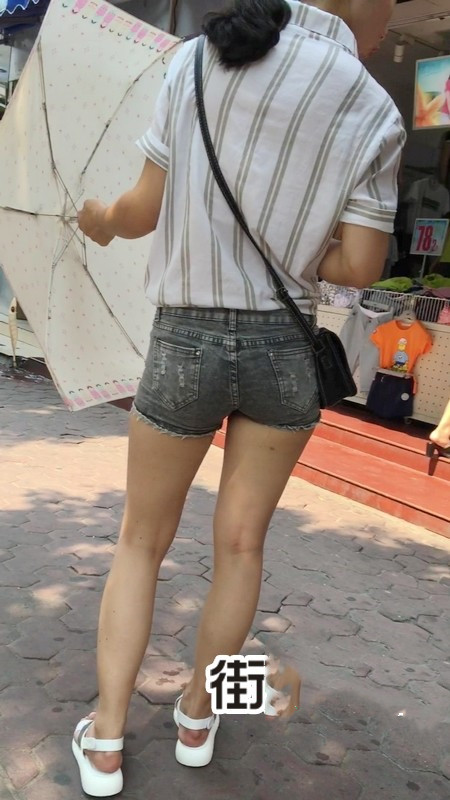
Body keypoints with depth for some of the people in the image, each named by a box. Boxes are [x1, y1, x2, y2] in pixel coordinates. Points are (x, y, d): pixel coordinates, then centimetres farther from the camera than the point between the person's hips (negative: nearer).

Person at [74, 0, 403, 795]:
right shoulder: (375, 113, -2)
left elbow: (144, 210, -3)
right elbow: (360, 266, -6)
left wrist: (100, 217, 19)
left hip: (184, 343, 0)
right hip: (284, 350, 0)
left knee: (140, 542, 15)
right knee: (240, 543, 15)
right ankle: (197, 718, 32)